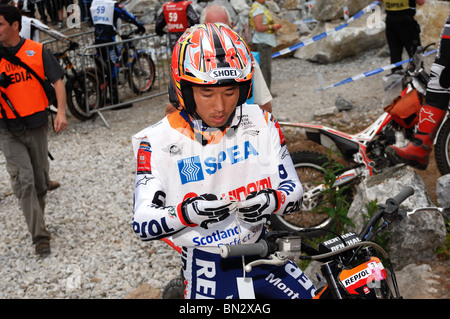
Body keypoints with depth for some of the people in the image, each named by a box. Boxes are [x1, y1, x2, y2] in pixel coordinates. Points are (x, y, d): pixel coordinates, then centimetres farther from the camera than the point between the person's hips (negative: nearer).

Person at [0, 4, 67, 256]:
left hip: (37, 126, 1)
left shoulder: (37, 51, -3)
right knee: (24, 181, -11)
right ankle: (40, 237, -6)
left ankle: (37, 220, 36)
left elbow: (58, 81, -5)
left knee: (41, 181, 12)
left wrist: (61, 113, -17)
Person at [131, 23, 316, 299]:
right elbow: (143, 224, -18)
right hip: (206, 266, -2)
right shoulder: (158, 141, -14)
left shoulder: (261, 123, -5)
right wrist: (188, 212, -38)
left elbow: (294, 189, -4)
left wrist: (272, 201, -27)